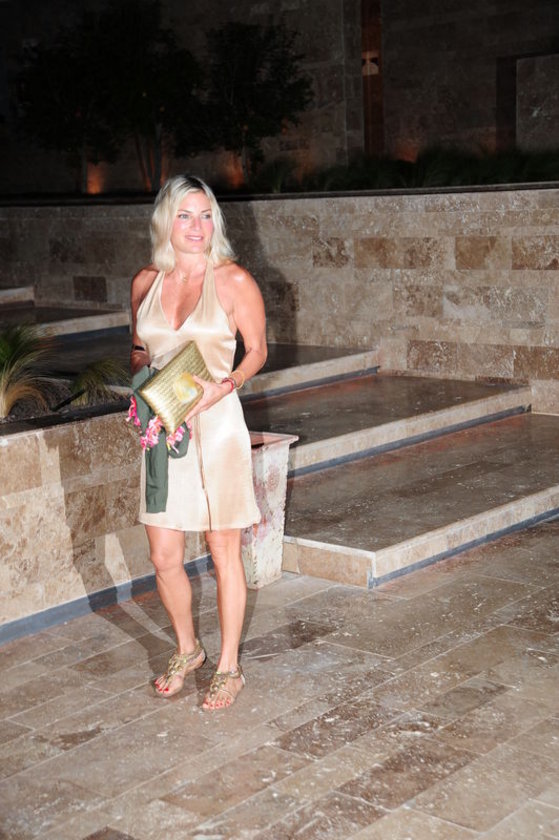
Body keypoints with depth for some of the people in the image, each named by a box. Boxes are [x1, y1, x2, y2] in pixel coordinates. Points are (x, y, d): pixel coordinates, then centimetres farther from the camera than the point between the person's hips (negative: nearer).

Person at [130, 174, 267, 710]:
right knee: (163, 555, 8)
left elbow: (257, 351, 2)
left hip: (216, 426, -4)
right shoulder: (146, 282, 6)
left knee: (224, 554, 5)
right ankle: (187, 649, 33)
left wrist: (225, 385, -16)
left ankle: (229, 666, 22)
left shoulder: (233, 281, -6)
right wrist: (140, 373, -3)